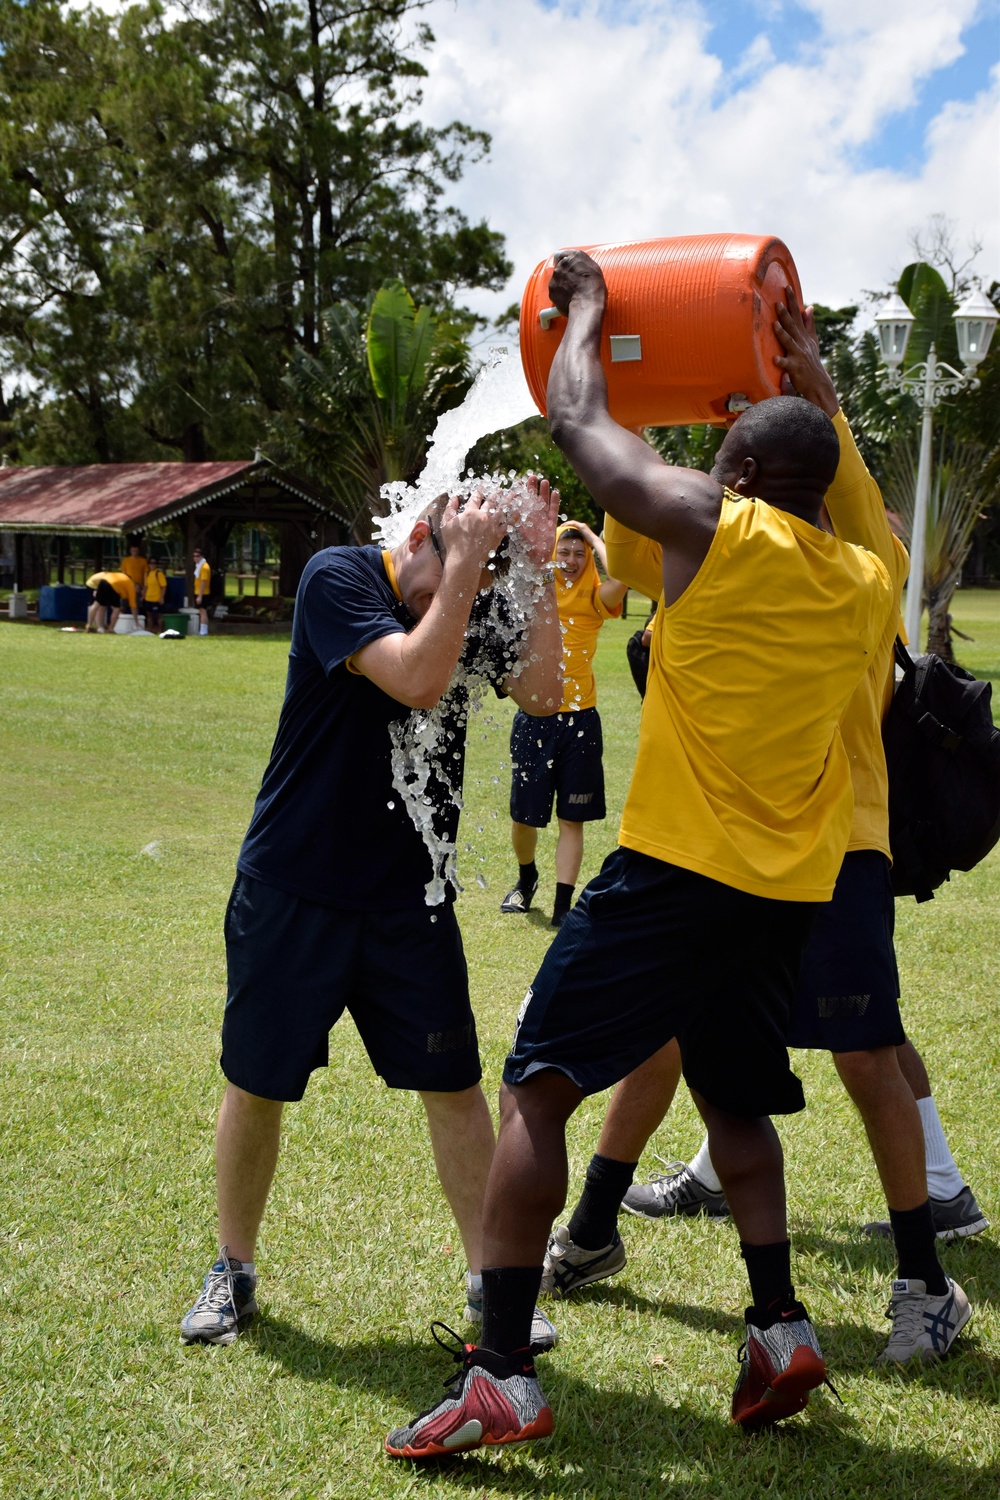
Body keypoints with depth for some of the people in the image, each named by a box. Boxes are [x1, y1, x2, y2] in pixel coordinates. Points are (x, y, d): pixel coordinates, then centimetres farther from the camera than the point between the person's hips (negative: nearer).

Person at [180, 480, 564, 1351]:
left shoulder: (477, 609, 1)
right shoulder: (341, 578, -14)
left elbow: (542, 695, -14)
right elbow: (416, 680, -28)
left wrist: (537, 572, -18)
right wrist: (463, 566, -25)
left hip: (409, 896, 3)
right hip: (292, 888, -3)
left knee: (452, 1082, 3)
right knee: (258, 1083, 8)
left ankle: (490, 1279, 16)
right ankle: (234, 1273, 28)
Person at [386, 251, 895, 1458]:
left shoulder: (715, 529, -8)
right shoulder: (867, 586, 8)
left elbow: (577, 420, 3)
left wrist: (587, 308, 20)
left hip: (676, 869, -7)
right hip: (790, 890, 7)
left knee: (534, 1089, -3)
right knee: (734, 1097, 25)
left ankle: (502, 1377, -8)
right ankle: (780, 1327, 15)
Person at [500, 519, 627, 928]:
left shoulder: (594, 598, -1)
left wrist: (592, 536, -9)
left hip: (579, 719, -1)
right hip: (534, 717, 1)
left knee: (571, 818, 3)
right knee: (523, 814, 9)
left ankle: (562, 906, 8)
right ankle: (526, 880, 38)